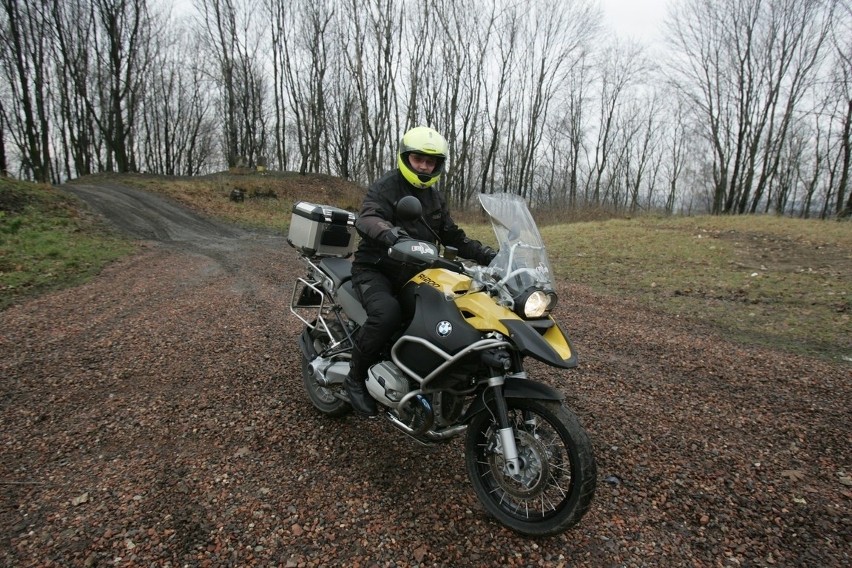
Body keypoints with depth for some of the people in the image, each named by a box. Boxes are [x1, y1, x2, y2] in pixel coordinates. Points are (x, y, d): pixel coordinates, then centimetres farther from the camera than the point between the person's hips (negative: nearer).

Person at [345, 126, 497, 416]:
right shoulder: (385, 186, -8)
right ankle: (355, 377, -12)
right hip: (375, 270, -6)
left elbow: (453, 236, 17)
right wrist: (387, 232, -51)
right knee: (387, 313, -35)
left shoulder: (435, 198, 15)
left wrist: (486, 254, 3)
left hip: (412, 272, 7)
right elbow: (366, 219, -27)